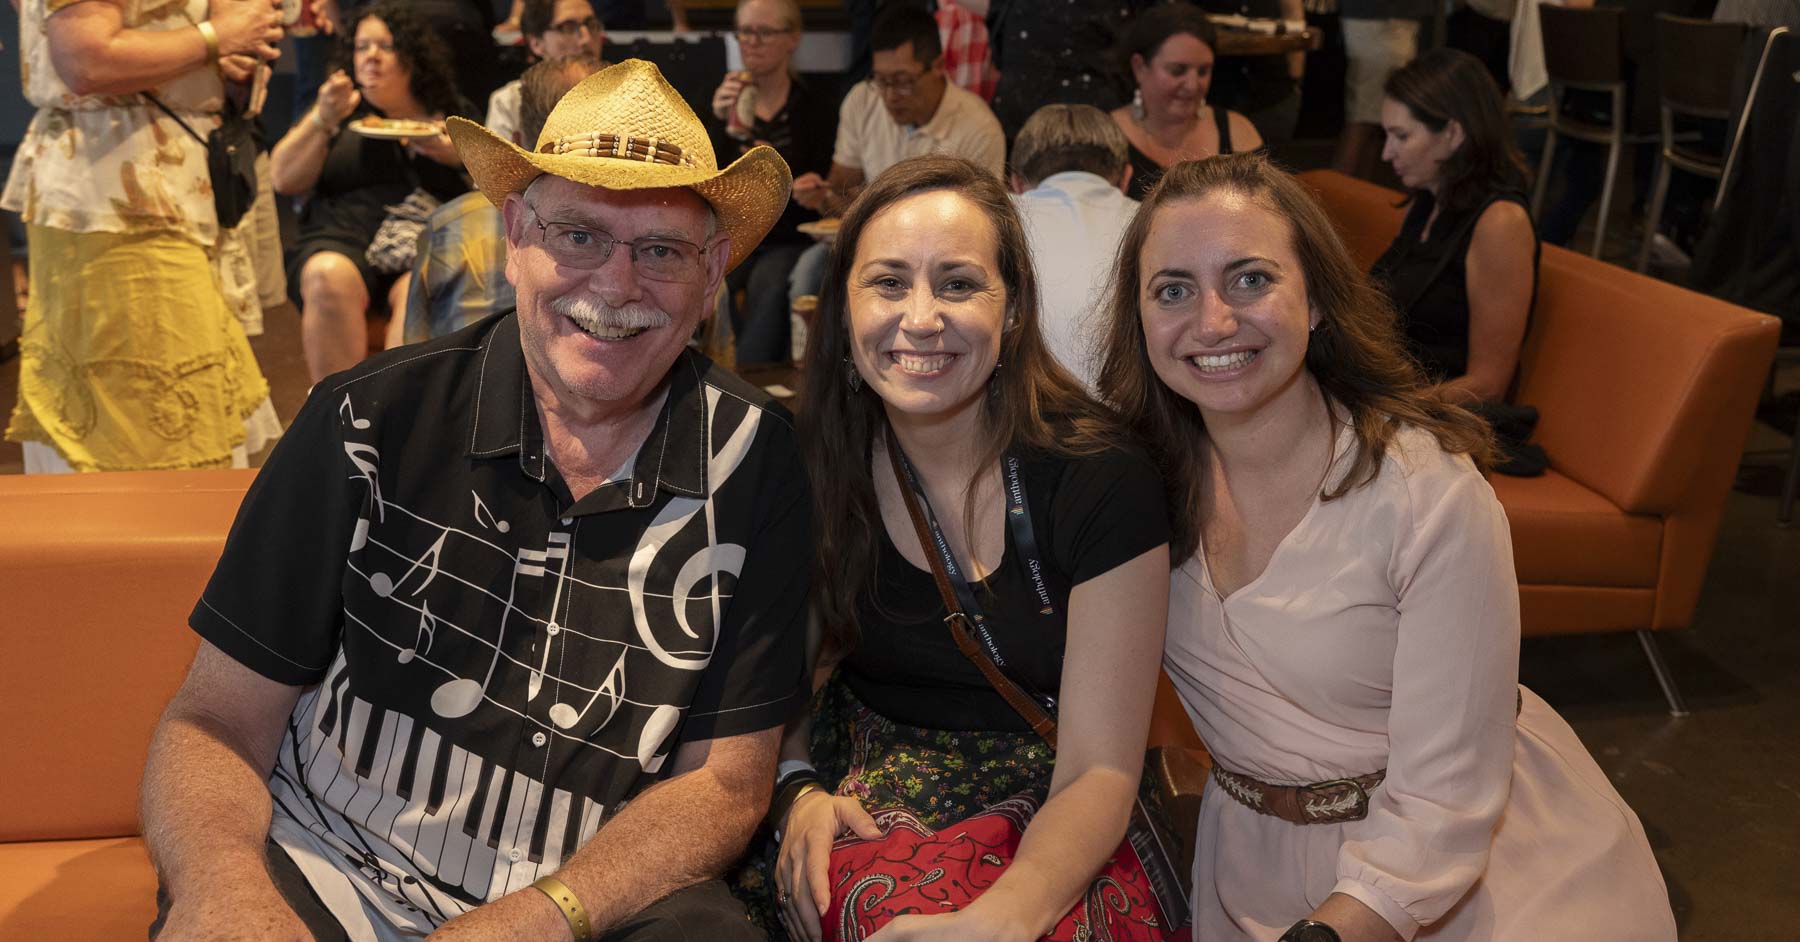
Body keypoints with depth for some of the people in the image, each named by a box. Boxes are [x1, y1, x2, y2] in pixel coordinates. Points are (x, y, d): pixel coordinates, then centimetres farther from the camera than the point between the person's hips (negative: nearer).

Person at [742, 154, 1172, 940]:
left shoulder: (1101, 484, -15)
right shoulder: (818, 463, -5)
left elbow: (1099, 771, -16)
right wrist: (797, 788, -14)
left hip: (1044, 827, -3)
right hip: (858, 787, 4)